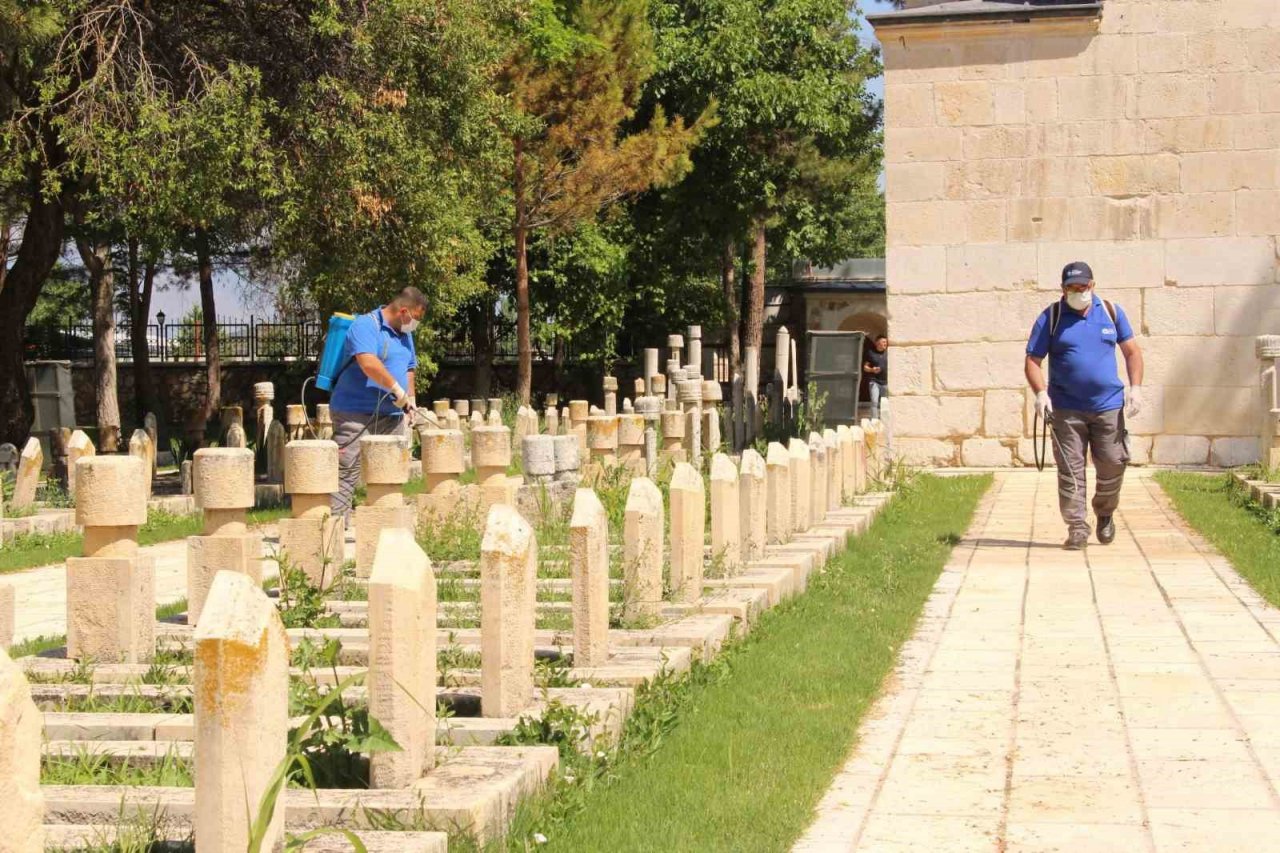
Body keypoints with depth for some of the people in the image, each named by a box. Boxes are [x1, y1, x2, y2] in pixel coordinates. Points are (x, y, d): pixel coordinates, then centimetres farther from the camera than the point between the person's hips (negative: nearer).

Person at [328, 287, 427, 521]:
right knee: (347, 472, -11)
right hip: (356, 414, -9)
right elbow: (368, 363, -28)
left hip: (391, 416, 9)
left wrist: (410, 399, 15)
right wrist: (397, 389, -24)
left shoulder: (404, 334, 17)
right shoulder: (366, 326, -13)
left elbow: (409, 368, 28)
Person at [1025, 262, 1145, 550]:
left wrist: (1135, 388, 0)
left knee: (1113, 465, 4)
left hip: (1109, 407, 2)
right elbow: (1033, 361, 0)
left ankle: (1105, 514, 30)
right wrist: (1040, 392, -17)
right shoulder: (1051, 318, 0)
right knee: (1070, 471, -3)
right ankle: (1077, 529, 3)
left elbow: (1132, 351, 13)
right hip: (1066, 410, -2)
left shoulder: (1111, 311, 7)